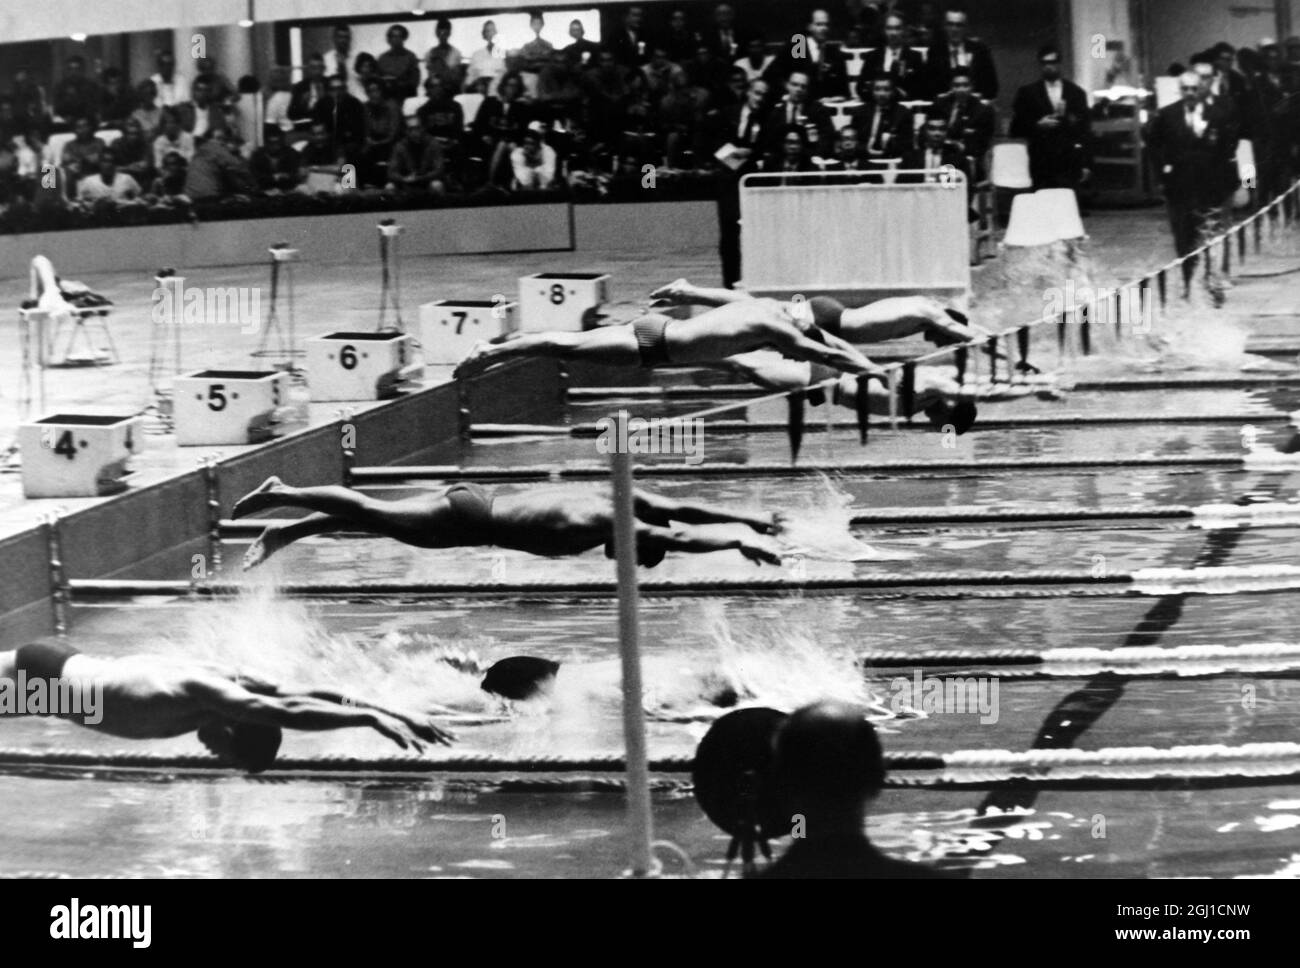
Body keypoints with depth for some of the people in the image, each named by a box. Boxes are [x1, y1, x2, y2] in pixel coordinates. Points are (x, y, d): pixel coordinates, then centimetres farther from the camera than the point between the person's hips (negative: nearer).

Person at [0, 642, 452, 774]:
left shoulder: (229, 685, -18)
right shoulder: (208, 695, -40)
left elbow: (314, 696, -14)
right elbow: (293, 714, -50)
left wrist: (397, 714, -19)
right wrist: (372, 717, -52)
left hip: (77, 664, 8)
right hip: (48, 673, -8)